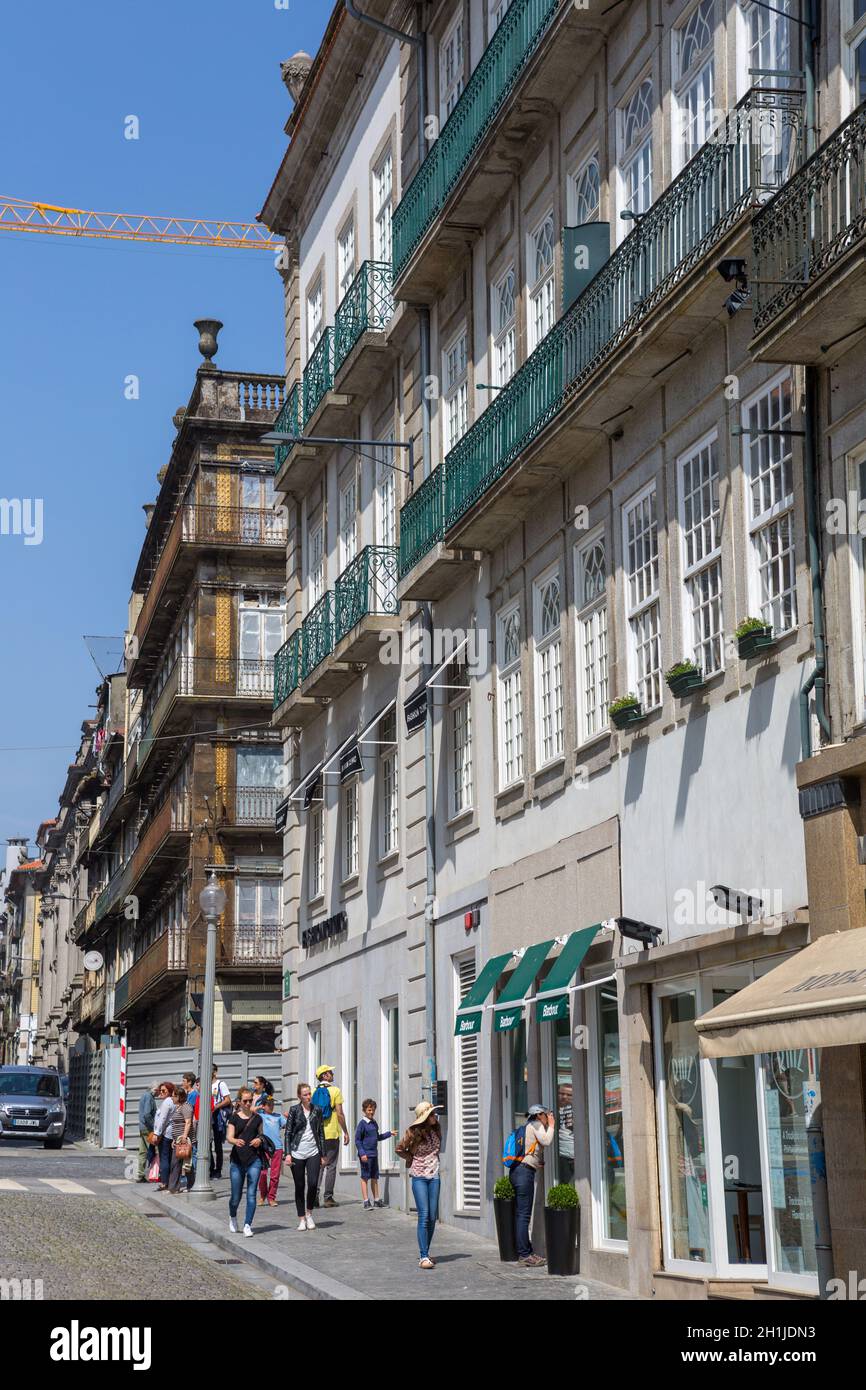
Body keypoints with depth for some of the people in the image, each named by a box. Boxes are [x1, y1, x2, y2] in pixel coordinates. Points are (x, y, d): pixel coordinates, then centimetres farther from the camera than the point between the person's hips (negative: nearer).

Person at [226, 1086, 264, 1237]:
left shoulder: (257, 1118, 8)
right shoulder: (234, 1118, 3)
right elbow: (229, 1137, -6)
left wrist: (259, 1140, -4)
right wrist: (236, 1141, -29)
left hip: (254, 1160, 1)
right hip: (237, 1160, -1)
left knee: (251, 1194, -7)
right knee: (236, 1196, 4)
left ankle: (247, 1225, -1)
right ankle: (232, 1217, 34)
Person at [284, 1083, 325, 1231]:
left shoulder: (317, 1111, 7)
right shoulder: (294, 1110, 0)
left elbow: (321, 1133, 12)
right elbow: (288, 1132, 0)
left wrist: (322, 1155, 10)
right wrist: (288, 1153, -8)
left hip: (313, 1152, 1)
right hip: (297, 1153, -1)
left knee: (313, 1184, -12)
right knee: (299, 1187, 3)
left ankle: (309, 1213, 10)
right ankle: (301, 1219, 13)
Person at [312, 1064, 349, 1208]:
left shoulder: (314, 1092, 6)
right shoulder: (335, 1090, -6)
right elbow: (339, 1114, -10)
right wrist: (346, 1132, -2)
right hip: (332, 1134, -4)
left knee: (318, 1165, 10)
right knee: (331, 1166, 2)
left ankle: (314, 1195, 2)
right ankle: (328, 1197, 1)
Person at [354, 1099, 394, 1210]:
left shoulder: (374, 1123, 12)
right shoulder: (362, 1124, -11)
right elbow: (357, 1140, -12)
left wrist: (389, 1133, 21)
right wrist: (362, 1153, -19)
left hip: (374, 1154, 8)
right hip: (365, 1155, -8)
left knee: (375, 1177, 13)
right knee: (365, 1178, -3)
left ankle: (377, 1200, 20)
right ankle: (366, 1202, -2)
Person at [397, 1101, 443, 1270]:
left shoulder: (436, 1130, 5)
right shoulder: (413, 1133, -10)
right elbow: (400, 1149, 5)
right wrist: (412, 1159, 6)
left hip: (434, 1176, 5)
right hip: (419, 1176, -5)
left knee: (433, 1217, 4)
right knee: (424, 1216, -12)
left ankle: (425, 1252, 17)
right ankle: (423, 1257, -14)